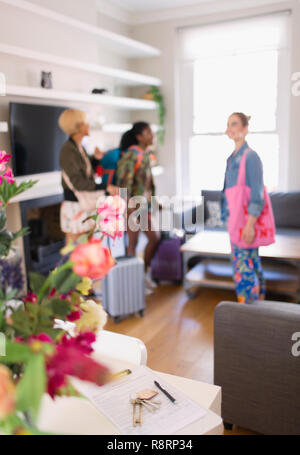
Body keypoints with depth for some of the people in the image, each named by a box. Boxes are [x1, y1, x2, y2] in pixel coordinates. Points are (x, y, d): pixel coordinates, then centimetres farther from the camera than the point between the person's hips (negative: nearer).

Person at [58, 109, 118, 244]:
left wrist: (96, 159, 2)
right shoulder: (68, 150, -16)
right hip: (74, 205, -9)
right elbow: (77, 182, -23)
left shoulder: (80, 147, 10)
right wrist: (105, 187, -25)